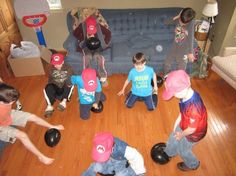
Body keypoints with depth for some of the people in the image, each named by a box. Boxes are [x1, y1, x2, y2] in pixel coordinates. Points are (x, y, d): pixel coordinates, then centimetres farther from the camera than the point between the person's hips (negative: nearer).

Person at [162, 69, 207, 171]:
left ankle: (193, 164, 55)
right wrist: (177, 121, 3)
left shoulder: (194, 107, -45)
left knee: (182, 150, 21)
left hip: (193, 134, -7)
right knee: (173, 138, 29)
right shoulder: (187, 94, -21)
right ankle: (169, 153, 63)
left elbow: (192, 129, -29)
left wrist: (181, 134, -12)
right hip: (184, 125, 7)